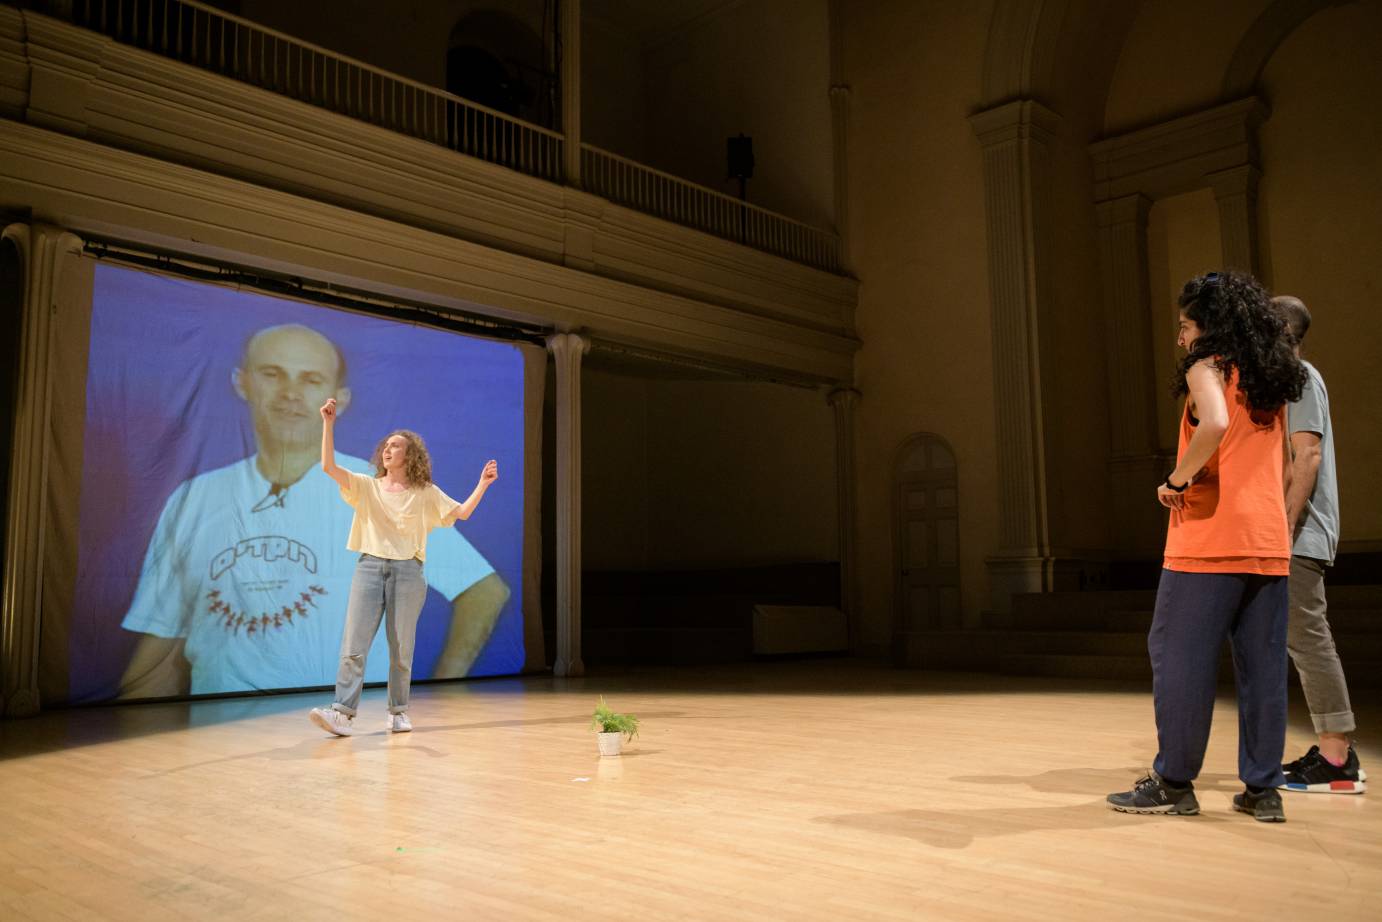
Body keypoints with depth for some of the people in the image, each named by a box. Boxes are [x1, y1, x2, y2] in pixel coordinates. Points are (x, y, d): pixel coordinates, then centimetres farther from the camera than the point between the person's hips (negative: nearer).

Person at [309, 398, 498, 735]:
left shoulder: (426, 493, 9)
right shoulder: (367, 487, 10)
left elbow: (462, 513, 5)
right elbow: (329, 467, -1)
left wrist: (483, 484, -5)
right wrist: (328, 424, -7)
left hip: (407, 572, -1)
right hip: (369, 568, 1)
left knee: (401, 649, 4)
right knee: (353, 645, -8)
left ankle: (398, 712, 16)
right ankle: (343, 713, -10)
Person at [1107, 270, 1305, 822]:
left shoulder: (1207, 367, -5)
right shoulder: (1272, 379, 18)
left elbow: (1214, 426, -26)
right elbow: (1284, 467, 22)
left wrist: (1176, 480, -14)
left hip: (1209, 540, -7)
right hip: (1268, 544, 8)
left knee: (1179, 657, 0)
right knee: (1262, 665, 9)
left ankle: (1173, 783, 4)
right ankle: (1263, 789, 12)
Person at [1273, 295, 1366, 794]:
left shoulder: (1301, 376, -8)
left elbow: (1308, 456, -17)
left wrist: (1285, 525, -21)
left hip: (1299, 535, -10)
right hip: (1292, 536, 10)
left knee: (1307, 638, -9)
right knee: (1305, 639, 11)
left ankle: (1337, 760, -5)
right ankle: (1333, 751, 17)